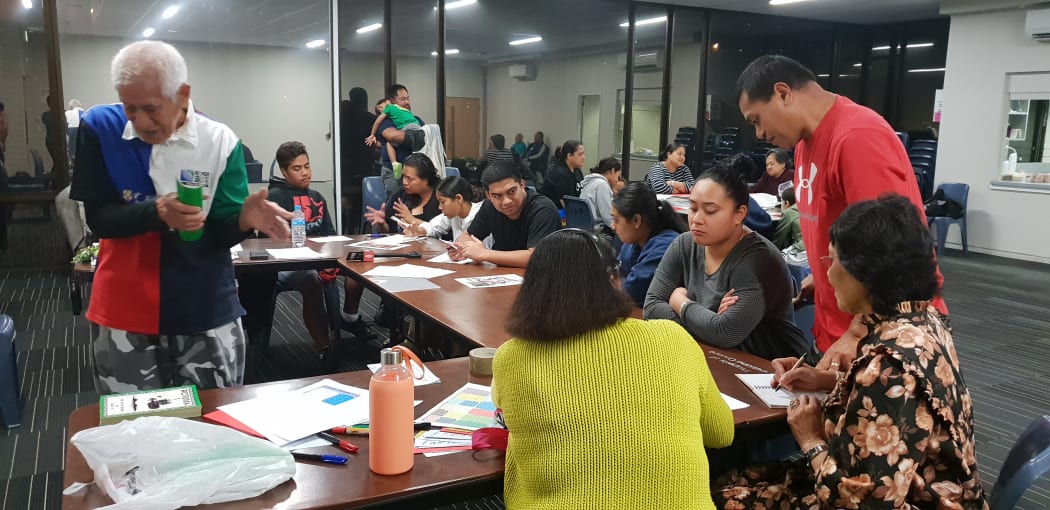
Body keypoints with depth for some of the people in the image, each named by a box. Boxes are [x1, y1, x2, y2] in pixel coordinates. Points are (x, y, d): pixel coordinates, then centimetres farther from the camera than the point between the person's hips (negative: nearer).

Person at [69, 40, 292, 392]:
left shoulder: (220, 142, -10)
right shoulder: (99, 128, -6)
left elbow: (220, 233, -7)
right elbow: (98, 218, -8)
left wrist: (244, 220, -31)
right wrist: (157, 212, -27)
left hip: (207, 313, 0)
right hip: (126, 312, 1)